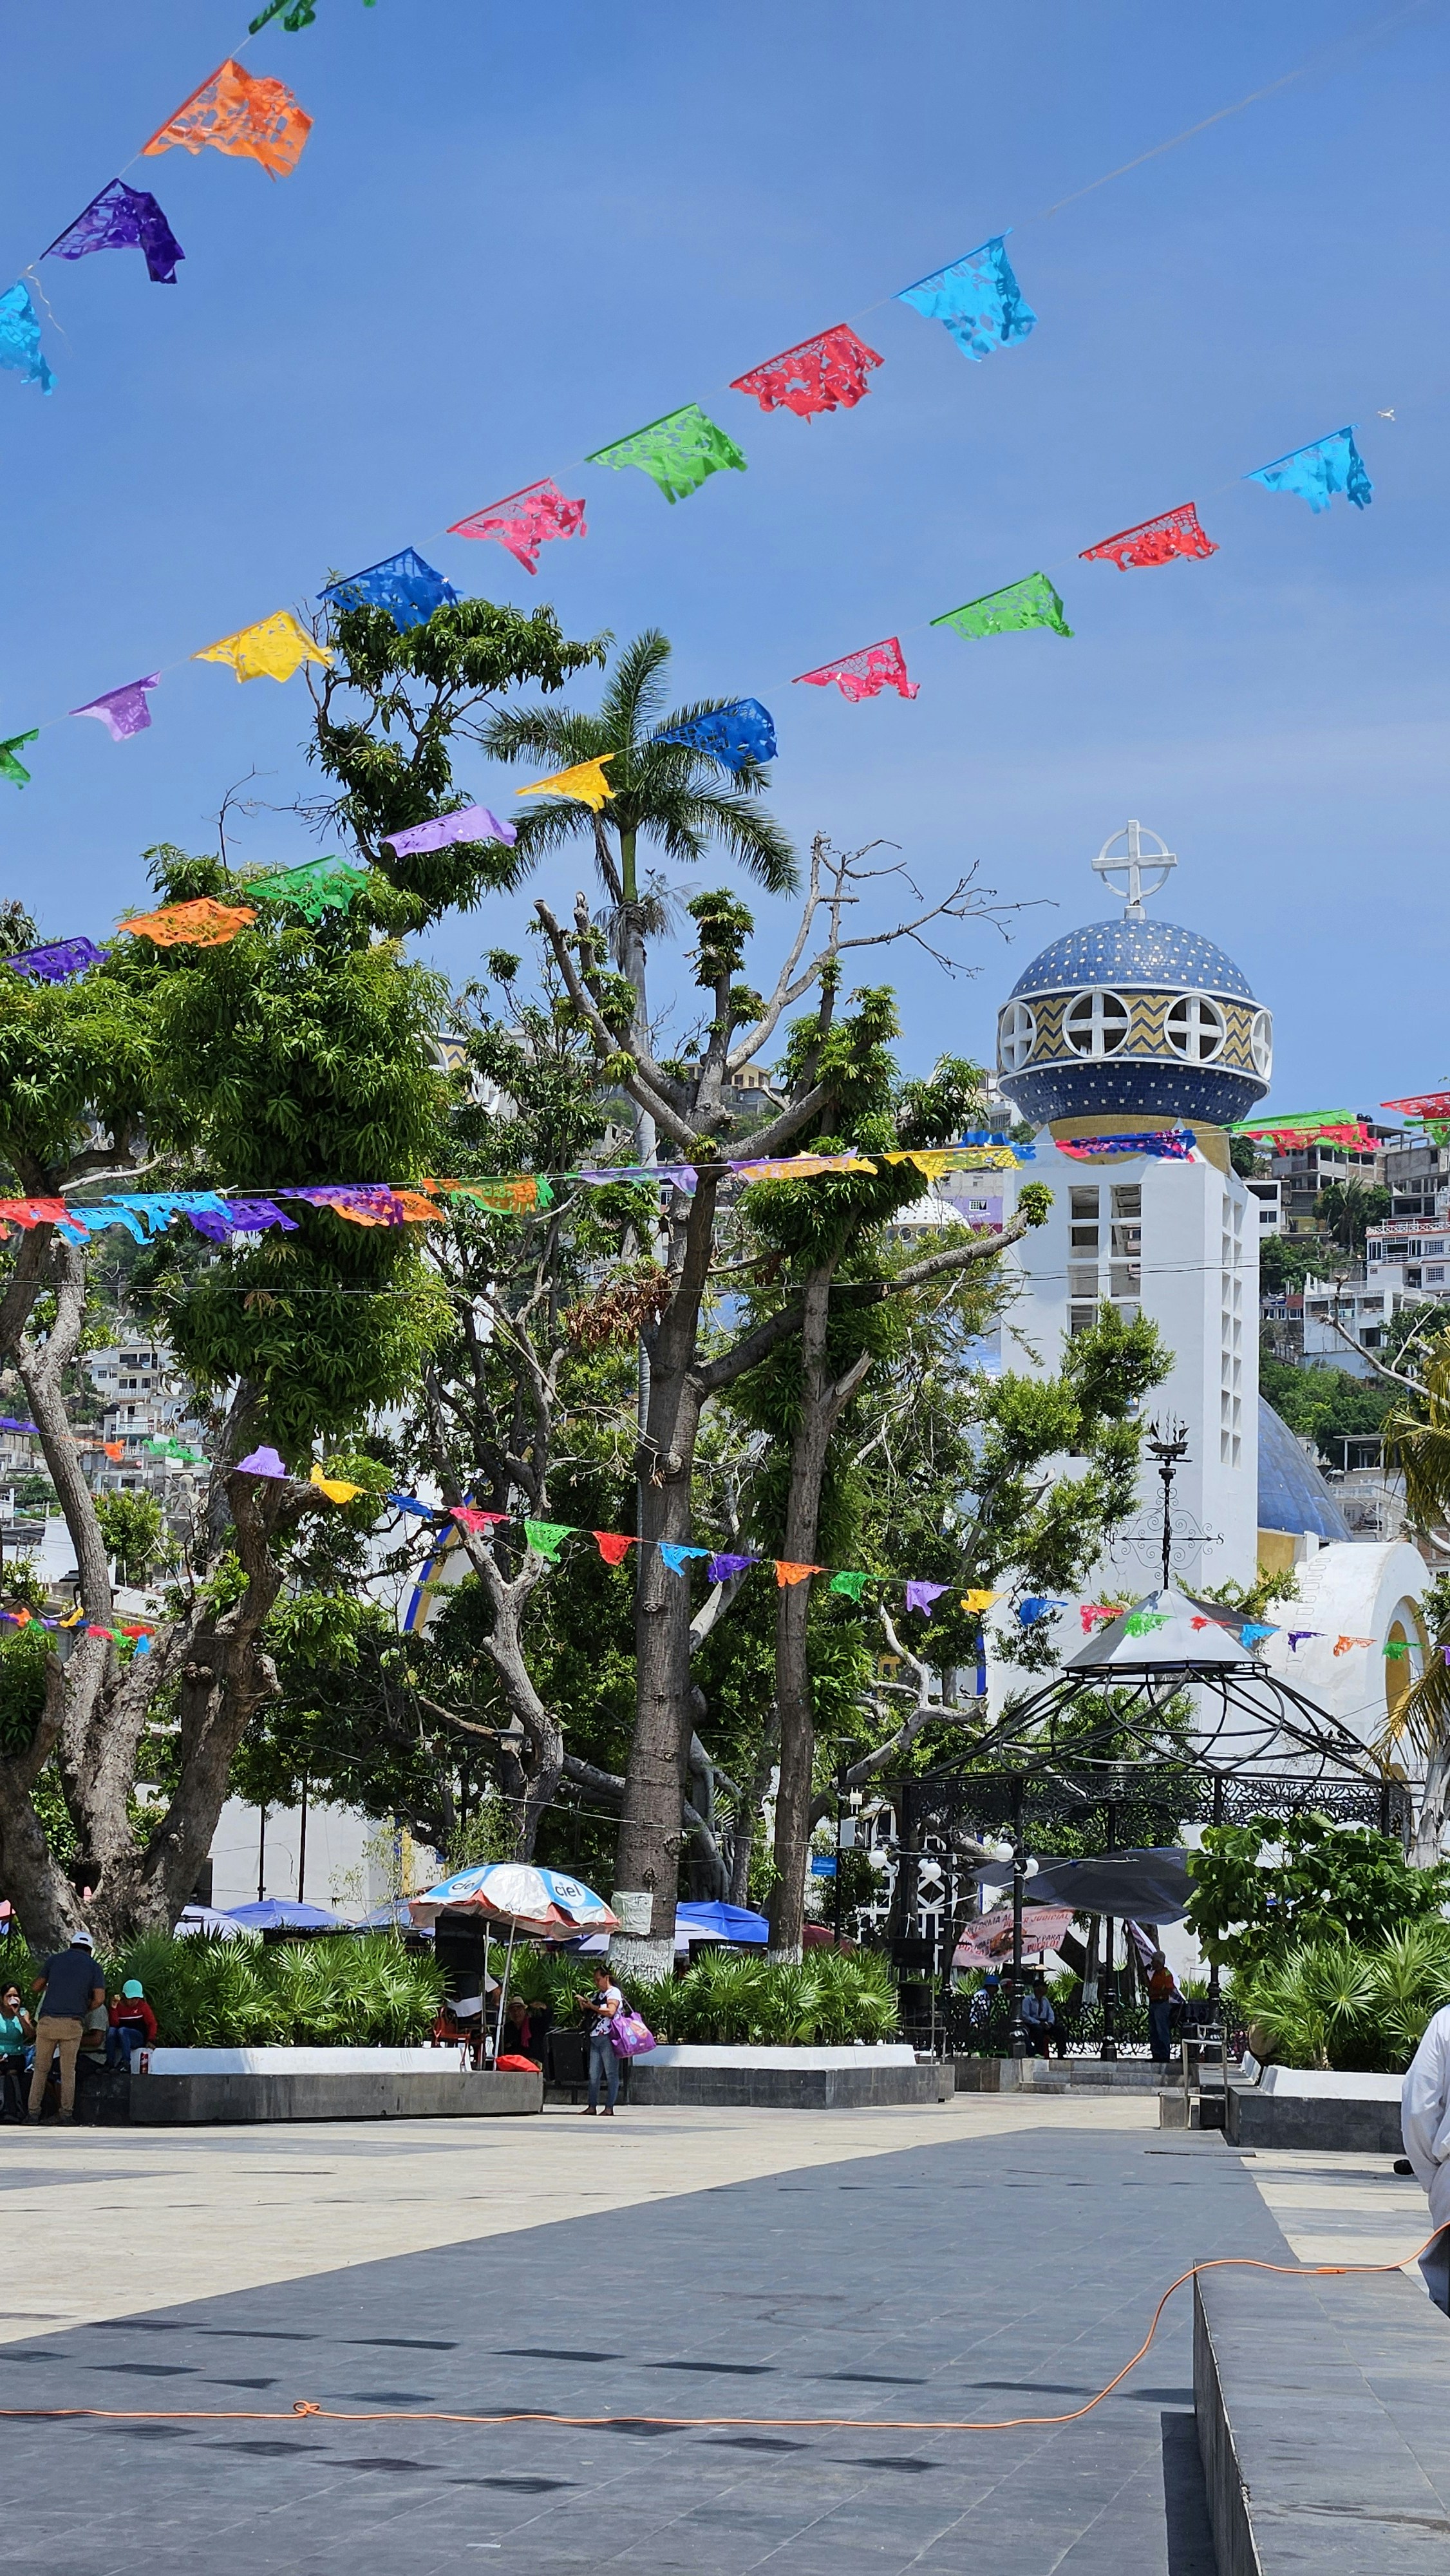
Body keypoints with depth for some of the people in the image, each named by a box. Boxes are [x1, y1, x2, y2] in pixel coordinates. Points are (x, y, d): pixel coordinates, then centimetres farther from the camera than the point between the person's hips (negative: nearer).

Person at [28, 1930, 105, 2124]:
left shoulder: (56, 1959, 14)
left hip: (47, 2019, 1)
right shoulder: (93, 1966, 11)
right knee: (68, 2071, 6)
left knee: (41, 2068, 8)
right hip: (73, 2022, -1)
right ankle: (67, 2114, 2)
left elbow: (37, 1987, 15)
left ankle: (33, 2113, 6)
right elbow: (99, 1999, 1)